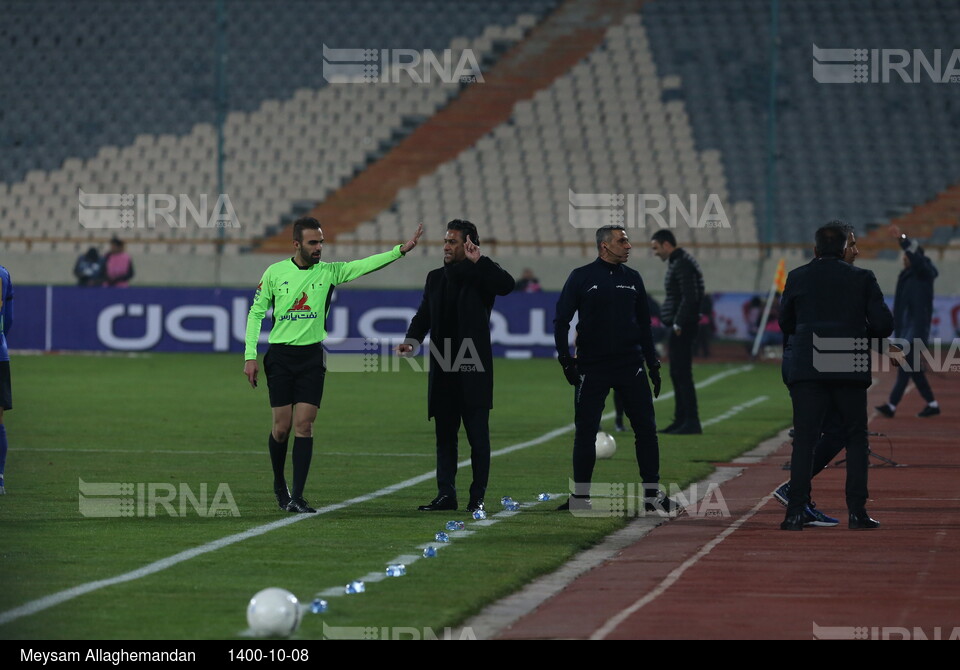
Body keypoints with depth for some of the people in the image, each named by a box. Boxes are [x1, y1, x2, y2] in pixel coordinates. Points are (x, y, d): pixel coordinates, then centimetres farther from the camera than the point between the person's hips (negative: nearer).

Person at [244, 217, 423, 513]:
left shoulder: (328, 272, 2)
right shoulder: (275, 273, 0)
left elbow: (364, 265, -10)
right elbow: (256, 312, 5)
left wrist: (401, 250, -23)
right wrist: (250, 356, -2)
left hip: (312, 357, 1)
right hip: (281, 355, -1)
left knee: (304, 425, -6)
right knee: (282, 427, 1)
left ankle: (297, 497, -6)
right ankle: (279, 485, 26)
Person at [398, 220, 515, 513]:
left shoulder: (481, 275, -2)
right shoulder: (436, 278, 14)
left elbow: (506, 285, -21)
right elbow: (423, 315, 12)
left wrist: (478, 260, -21)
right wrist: (412, 340, -6)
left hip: (473, 369, -5)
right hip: (443, 370, 5)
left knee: (478, 435, -1)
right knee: (444, 435, 7)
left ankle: (478, 497, 4)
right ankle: (446, 494, 11)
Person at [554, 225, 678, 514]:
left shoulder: (632, 278, 10)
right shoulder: (581, 278, -1)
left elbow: (643, 324, 16)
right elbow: (561, 320, 0)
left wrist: (653, 364, 12)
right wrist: (566, 360, -8)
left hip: (631, 366, 3)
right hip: (592, 368, -3)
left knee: (646, 428, -1)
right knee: (585, 432, 0)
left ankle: (652, 494, 4)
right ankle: (580, 496, 10)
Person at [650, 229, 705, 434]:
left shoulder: (682, 264, -13)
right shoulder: (676, 263, 18)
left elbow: (689, 298, -21)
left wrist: (678, 325, -20)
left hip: (683, 327, -11)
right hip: (679, 326, 11)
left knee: (682, 374, -10)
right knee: (677, 374, 13)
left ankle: (691, 422, -10)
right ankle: (681, 420, 17)